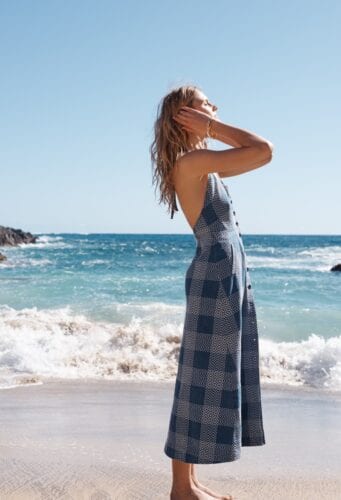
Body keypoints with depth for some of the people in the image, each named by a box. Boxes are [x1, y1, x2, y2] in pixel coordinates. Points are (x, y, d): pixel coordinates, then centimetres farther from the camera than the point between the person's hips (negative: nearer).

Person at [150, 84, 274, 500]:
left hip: (228, 272, 10)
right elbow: (264, 150, -18)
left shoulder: (202, 165, 16)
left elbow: (253, 152, 29)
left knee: (214, 378, 12)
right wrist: (211, 125, -9)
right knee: (201, 379, -4)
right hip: (216, 271, -10)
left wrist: (211, 128, 19)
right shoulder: (190, 161, -13)